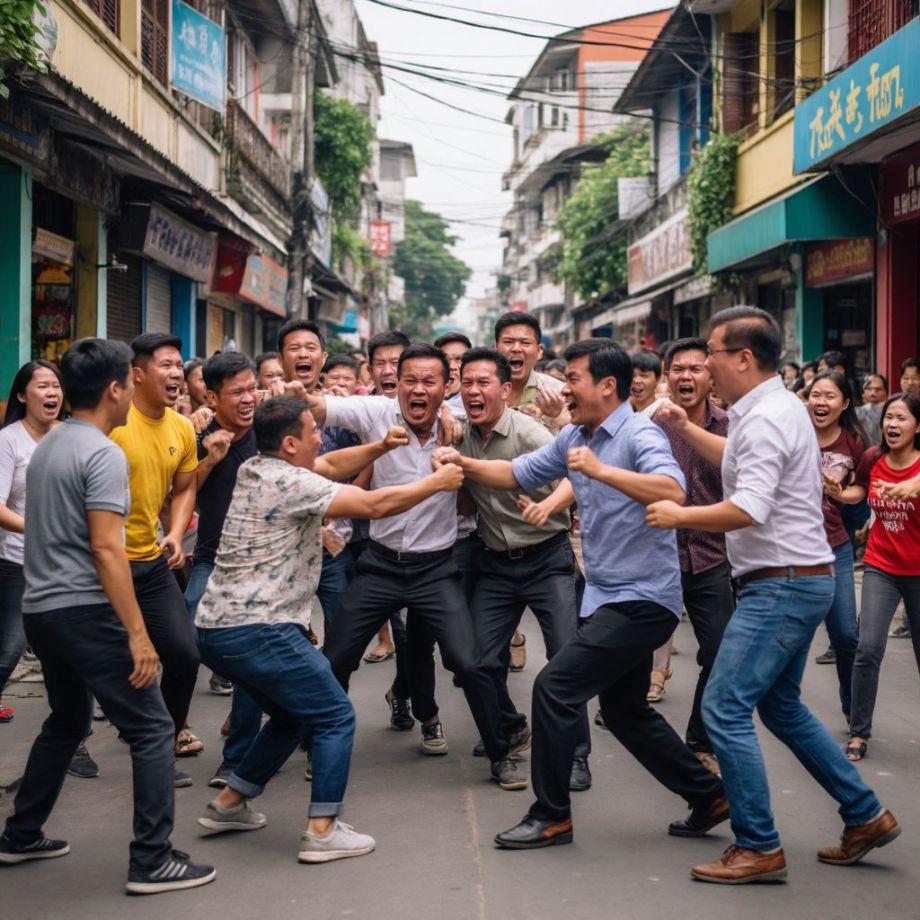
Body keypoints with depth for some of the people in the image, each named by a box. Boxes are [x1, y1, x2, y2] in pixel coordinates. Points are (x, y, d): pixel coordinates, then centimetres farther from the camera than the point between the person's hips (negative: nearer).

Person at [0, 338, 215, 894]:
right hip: (85, 612, -10)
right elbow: (105, 548, -22)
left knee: (66, 723, 25)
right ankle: (152, 861, -4)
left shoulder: (49, 445, 14)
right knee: (153, 728, -3)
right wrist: (137, 632, -22)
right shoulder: (104, 454, -15)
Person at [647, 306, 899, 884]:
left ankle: (759, 848, -3)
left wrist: (678, 516, -18)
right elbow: (738, 460, 33)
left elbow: (748, 510, -30)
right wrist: (685, 428, 23)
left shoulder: (765, 419, -19)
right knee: (782, 707, 20)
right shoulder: (775, 407, 13)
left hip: (783, 585, -11)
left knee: (725, 709, -9)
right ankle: (867, 817, 26)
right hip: (801, 580, 11)